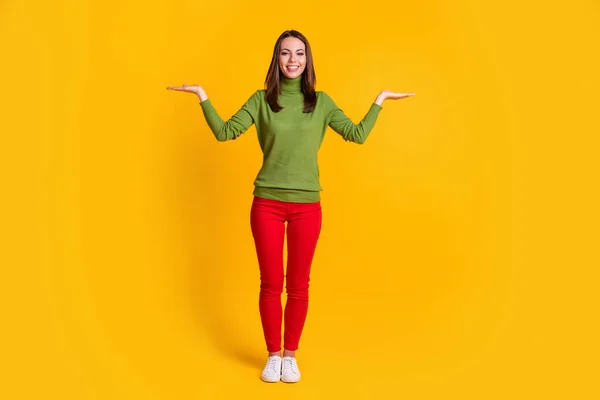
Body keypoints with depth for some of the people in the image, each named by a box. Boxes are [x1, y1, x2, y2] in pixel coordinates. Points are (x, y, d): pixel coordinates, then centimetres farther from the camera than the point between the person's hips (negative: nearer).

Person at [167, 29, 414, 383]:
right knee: (271, 284, 7)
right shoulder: (261, 99, 4)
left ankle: (291, 355, 27)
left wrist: (379, 101, 2)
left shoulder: (321, 102, 5)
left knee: (298, 285, 8)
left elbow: (358, 135, 1)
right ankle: (273, 355, 26)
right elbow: (225, 132, -2)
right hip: (267, 204, 0)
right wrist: (202, 96, -5)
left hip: (306, 206, 1)